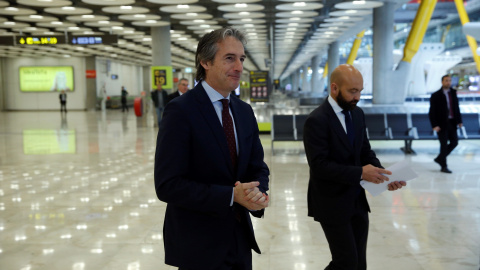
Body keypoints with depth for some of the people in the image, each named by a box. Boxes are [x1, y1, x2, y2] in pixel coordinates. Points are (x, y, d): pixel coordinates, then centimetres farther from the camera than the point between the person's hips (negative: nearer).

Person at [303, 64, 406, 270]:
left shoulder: (357, 114, 7)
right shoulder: (317, 120, -17)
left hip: (357, 201, 7)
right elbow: (319, 165, -23)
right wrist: (360, 172, -27)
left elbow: (366, 152, 11)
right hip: (332, 204, -7)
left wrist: (382, 174, -8)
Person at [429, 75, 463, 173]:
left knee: (454, 142, 7)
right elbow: (432, 112, -8)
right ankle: (443, 166, 12)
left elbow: (457, 108, 12)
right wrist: (434, 125, -16)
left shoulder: (453, 93, 9)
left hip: (452, 122, 5)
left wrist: (459, 120, 4)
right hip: (441, 124, -5)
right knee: (444, 144, 0)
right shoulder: (435, 96, -7)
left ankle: (439, 158, 24)